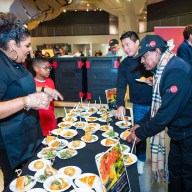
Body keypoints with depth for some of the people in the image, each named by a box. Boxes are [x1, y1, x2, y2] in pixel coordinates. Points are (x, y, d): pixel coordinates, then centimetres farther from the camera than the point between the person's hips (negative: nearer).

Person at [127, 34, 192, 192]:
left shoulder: (177, 71, -26)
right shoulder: (163, 69, 4)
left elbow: (166, 113, -28)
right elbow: (158, 105, 11)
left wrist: (141, 133, -17)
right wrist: (142, 124, 4)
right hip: (178, 131, 8)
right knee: (174, 171, 20)